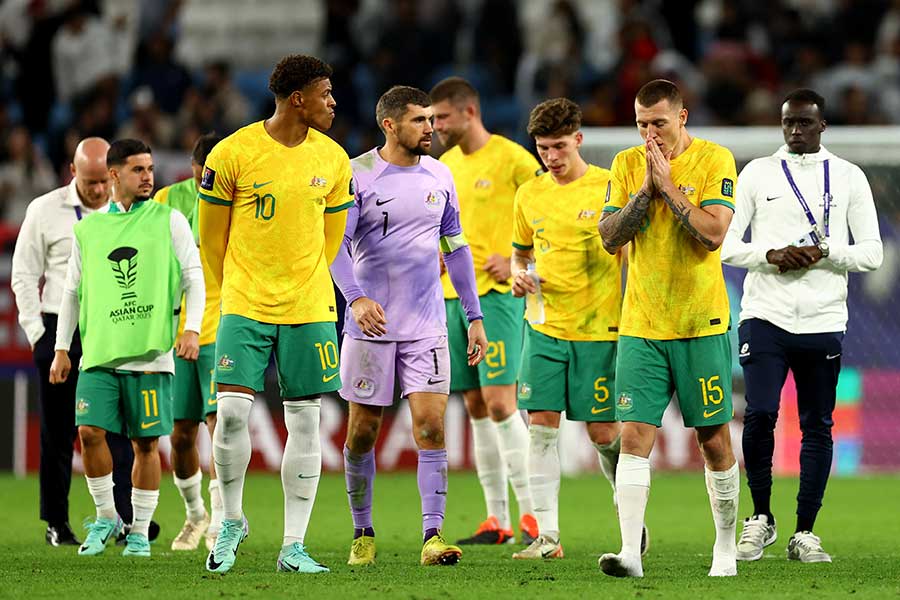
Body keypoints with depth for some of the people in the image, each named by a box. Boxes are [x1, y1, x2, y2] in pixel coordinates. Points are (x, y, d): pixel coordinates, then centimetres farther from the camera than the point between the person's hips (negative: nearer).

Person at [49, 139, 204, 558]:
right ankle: (105, 517, 8)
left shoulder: (168, 221, 5)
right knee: (90, 431, -10)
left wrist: (192, 329, -9)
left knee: (146, 442, 0)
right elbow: (73, 291, 17)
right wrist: (61, 348, 13)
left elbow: (193, 278, 4)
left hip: (151, 352, -2)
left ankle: (140, 531, 10)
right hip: (99, 352, 2)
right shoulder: (87, 229, 11)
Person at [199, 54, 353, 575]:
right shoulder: (233, 154, -7)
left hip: (309, 309, 3)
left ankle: (294, 545, 7)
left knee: (305, 421, 2)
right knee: (232, 412, -12)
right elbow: (211, 235, 4)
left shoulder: (333, 159, 4)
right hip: (245, 307, -3)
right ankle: (232, 521, 11)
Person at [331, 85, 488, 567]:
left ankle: (432, 535, -11)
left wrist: (474, 316, 14)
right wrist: (356, 298, -27)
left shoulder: (438, 176, 8)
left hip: (427, 326, 3)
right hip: (371, 325, -3)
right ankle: (362, 533, 19)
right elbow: (335, 243, -11)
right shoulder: (358, 175, -6)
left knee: (431, 425, -9)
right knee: (362, 432, 4)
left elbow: (456, 247, 16)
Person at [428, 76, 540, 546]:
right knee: (476, 408, 6)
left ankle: (531, 513, -8)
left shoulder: (512, 159, -8)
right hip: (454, 295, 7)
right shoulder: (446, 163, 15)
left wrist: (518, 262, -13)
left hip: (496, 294, -7)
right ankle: (497, 521, 10)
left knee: (499, 403, -13)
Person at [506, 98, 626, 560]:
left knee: (603, 432, 0)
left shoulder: (610, 188, -6)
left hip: (599, 330, -4)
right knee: (541, 426, -5)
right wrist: (519, 276, 0)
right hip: (544, 328, 4)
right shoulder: (529, 195, 8)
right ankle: (547, 536, -3)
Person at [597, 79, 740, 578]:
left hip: (701, 323, -2)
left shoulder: (714, 160, -5)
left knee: (713, 438, 5)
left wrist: (667, 185, -16)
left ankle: (725, 549, 20)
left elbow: (713, 233, -16)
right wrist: (645, 190, -12)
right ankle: (630, 552, -14)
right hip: (640, 325, 2)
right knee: (635, 434, -9)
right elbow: (609, 236, -1)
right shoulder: (627, 164, 6)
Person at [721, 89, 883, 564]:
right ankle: (760, 517, 5)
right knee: (760, 414, -12)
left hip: (823, 320, 1)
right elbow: (724, 243, 5)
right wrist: (772, 255, -11)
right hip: (765, 315, -1)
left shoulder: (848, 177, 8)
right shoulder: (757, 173, 8)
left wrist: (824, 254, -12)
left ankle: (805, 533, 7)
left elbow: (872, 252, 5)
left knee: (817, 426, 1)